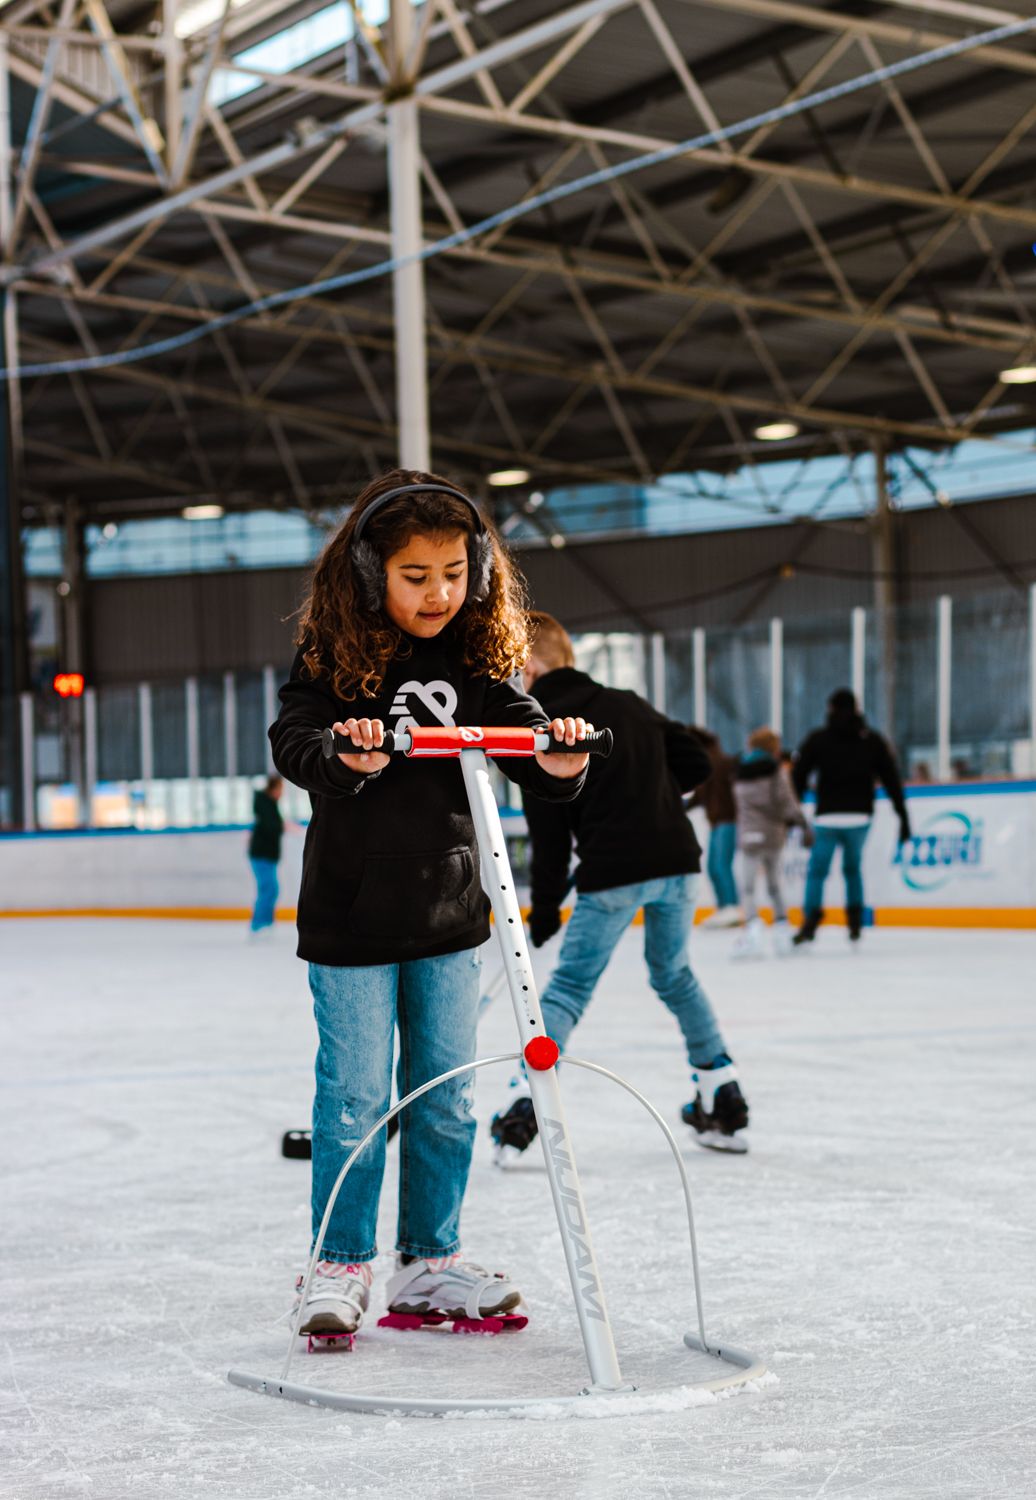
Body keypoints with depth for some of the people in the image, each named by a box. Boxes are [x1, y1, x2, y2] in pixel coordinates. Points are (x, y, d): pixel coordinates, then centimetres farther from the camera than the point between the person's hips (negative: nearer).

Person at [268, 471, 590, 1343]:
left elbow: (525, 737, -1)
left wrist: (560, 760, -25)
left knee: (446, 1097, 10)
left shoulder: (479, 661, 2)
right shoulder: (334, 656, -8)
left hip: (450, 914, 4)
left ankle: (429, 1263, 23)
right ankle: (342, 1265, 16)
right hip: (352, 917, -4)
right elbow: (293, 738, -20)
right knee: (355, 1098, 1)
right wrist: (344, 755, -42)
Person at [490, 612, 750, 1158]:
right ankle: (724, 1103, 22)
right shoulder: (628, 704, 16)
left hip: (613, 871, -5)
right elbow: (696, 762, 15)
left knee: (569, 986, 2)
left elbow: (548, 830, -3)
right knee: (675, 976, 22)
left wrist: (545, 907, 5)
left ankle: (522, 1104, -10)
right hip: (677, 857, 5)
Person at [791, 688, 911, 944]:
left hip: (828, 818, -2)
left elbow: (798, 778, 0)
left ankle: (811, 918, -14)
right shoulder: (872, 739, 9)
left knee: (817, 870, 3)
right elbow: (891, 779, 6)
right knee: (853, 868, 20)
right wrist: (903, 816, 9)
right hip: (859, 817, 2)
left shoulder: (817, 740, 5)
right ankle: (855, 921, 13)